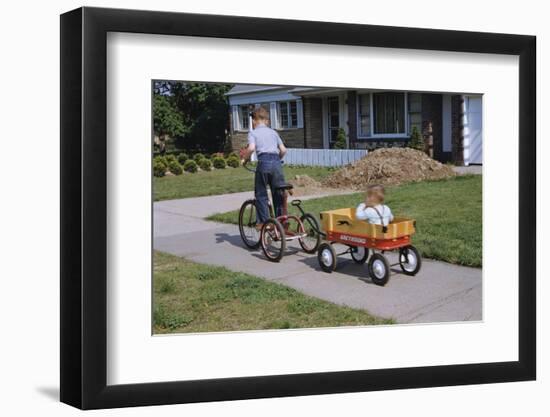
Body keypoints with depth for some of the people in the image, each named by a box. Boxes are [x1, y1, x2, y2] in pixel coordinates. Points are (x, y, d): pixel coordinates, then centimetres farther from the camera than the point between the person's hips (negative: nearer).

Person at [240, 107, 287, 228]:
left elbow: (251, 148, -10)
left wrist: (245, 157, 7)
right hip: (276, 162, 4)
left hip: (264, 162, -4)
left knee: (261, 194, 7)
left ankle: (263, 221, 4)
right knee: (278, 194, 10)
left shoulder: (253, 132, 8)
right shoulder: (273, 132, 21)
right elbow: (283, 150, 14)